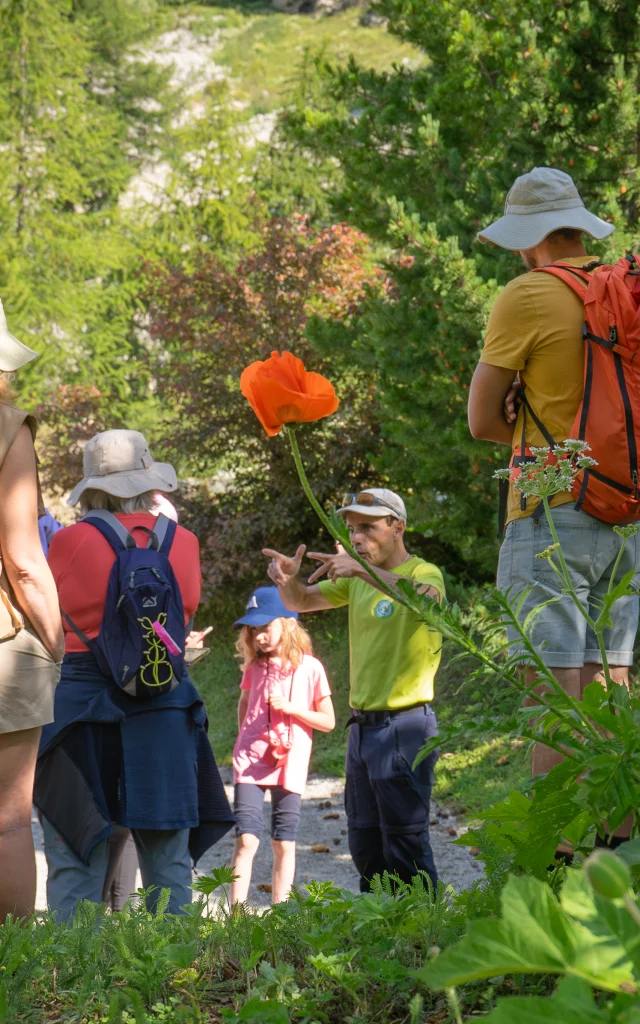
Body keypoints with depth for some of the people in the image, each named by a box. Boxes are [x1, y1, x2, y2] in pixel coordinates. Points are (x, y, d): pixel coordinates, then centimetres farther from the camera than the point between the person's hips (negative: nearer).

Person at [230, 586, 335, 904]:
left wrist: (290, 707, -13)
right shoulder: (254, 666, 7)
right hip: (251, 762, 1)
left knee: (284, 844, 4)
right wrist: (244, 739, 12)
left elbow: (328, 721, 0)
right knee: (246, 839, -8)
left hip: (289, 766, -1)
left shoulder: (309, 668, -2)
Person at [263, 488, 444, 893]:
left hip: (404, 726, -8)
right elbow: (302, 602, 17)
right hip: (363, 725, 8)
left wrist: (363, 570, -41)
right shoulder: (358, 580, 16)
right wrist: (288, 580, -7)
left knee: (405, 841, -8)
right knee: (365, 845, 12)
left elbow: (424, 596, -31)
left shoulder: (424, 572, -8)